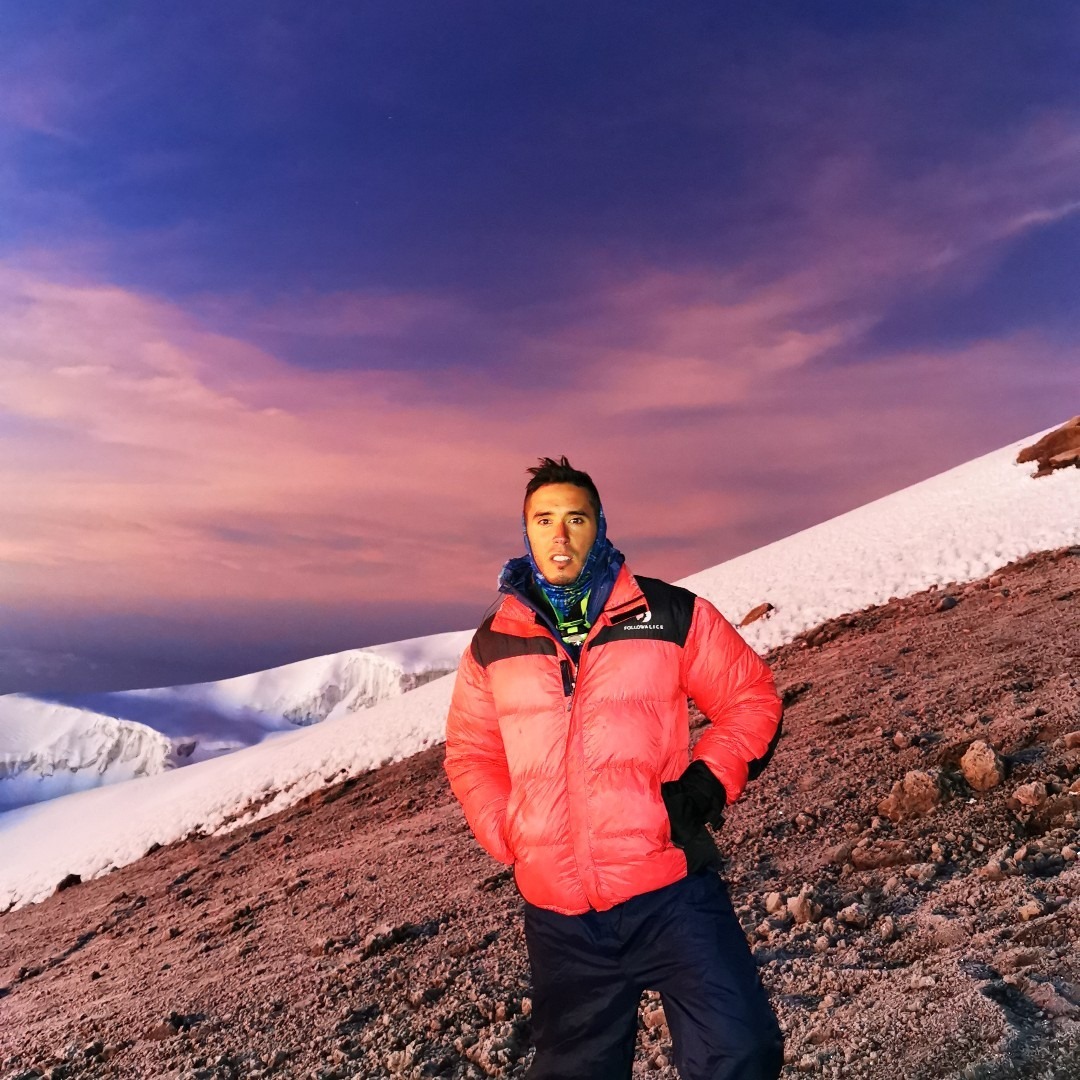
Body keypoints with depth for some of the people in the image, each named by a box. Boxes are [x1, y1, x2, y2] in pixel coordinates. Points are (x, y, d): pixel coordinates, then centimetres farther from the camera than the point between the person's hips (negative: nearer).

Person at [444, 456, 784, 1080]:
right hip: (559, 915, 3)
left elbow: (751, 696, 5)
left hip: (672, 891, -2)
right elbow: (471, 753, 13)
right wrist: (511, 837, 0)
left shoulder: (670, 614, -4)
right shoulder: (494, 643, 3)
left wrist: (711, 780, -9)